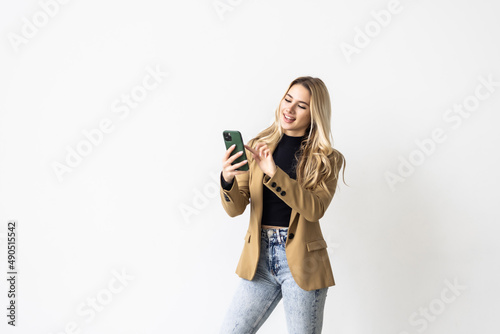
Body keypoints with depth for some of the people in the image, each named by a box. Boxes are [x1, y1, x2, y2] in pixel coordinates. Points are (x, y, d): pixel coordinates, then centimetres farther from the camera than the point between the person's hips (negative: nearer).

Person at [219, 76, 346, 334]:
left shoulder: (326, 160, -1)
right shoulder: (257, 147, 4)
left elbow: (315, 209, -17)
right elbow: (235, 208, 0)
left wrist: (274, 173, -26)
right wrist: (227, 179, -21)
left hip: (301, 262, -2)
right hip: (260, 257, 2)